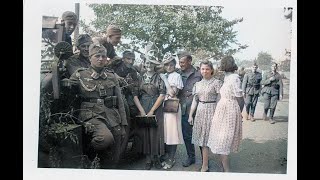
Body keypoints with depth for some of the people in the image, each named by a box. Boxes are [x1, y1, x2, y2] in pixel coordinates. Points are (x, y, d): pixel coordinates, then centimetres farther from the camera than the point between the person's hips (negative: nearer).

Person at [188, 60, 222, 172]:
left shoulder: (216, 83, -5)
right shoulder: (197, 84, 11)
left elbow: (220, 100, -7)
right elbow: (195, 101, 14)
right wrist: (190, 115, 11)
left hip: (211, 112, -5)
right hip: (200, 112, 5)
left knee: (206, 138, -4)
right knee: (201, 138, 7)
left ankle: (204, 166, 4)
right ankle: (205, 161, 22)